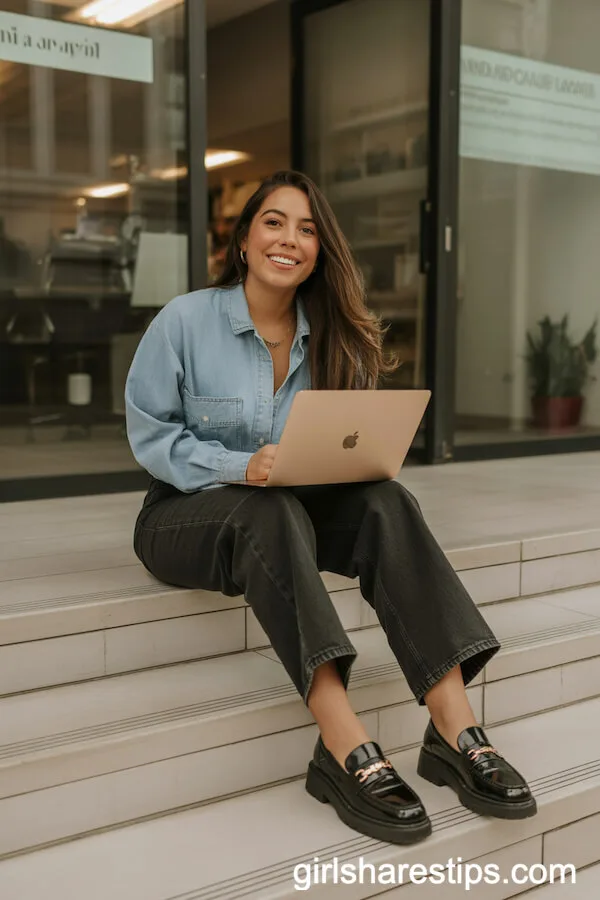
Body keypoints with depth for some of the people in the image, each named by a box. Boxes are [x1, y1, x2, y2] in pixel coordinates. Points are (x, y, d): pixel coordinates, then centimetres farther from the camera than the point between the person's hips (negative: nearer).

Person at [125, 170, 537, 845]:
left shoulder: (330, 339, 8)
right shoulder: (186, 320, -5)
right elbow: (150, 434, -9)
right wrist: (242, 466, -24)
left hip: (289, 510, 4)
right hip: (185, 513, -4)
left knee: (384, 502, -26)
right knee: (270, 512, -38)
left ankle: (454, 728, -33)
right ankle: (345, 747, -45)